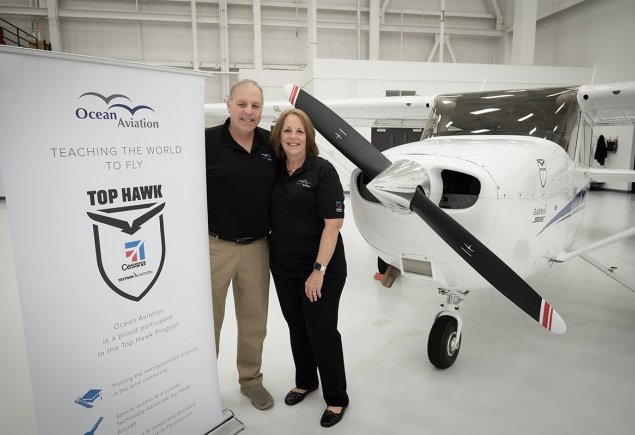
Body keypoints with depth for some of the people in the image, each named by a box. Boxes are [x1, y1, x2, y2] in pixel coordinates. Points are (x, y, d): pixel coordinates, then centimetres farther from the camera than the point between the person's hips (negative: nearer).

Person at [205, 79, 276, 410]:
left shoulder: (271, 143, 4)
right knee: (207, 319, 11)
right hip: (214, 246, -4)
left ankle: (251, 379, 37)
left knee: (254, 319, 16)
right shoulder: (207, 140, -10)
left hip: (257, 247, 4)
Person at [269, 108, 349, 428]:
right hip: (283, 266, 5)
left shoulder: (322, 171, -12)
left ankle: (336, 398, 24)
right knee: (296, 325, 18)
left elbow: (333, 223, -16)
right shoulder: (274, 170, 4)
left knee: (322, 329, 4)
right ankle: (305, 381, 40)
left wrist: (319, 270, -19)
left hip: (321, 268, -5)